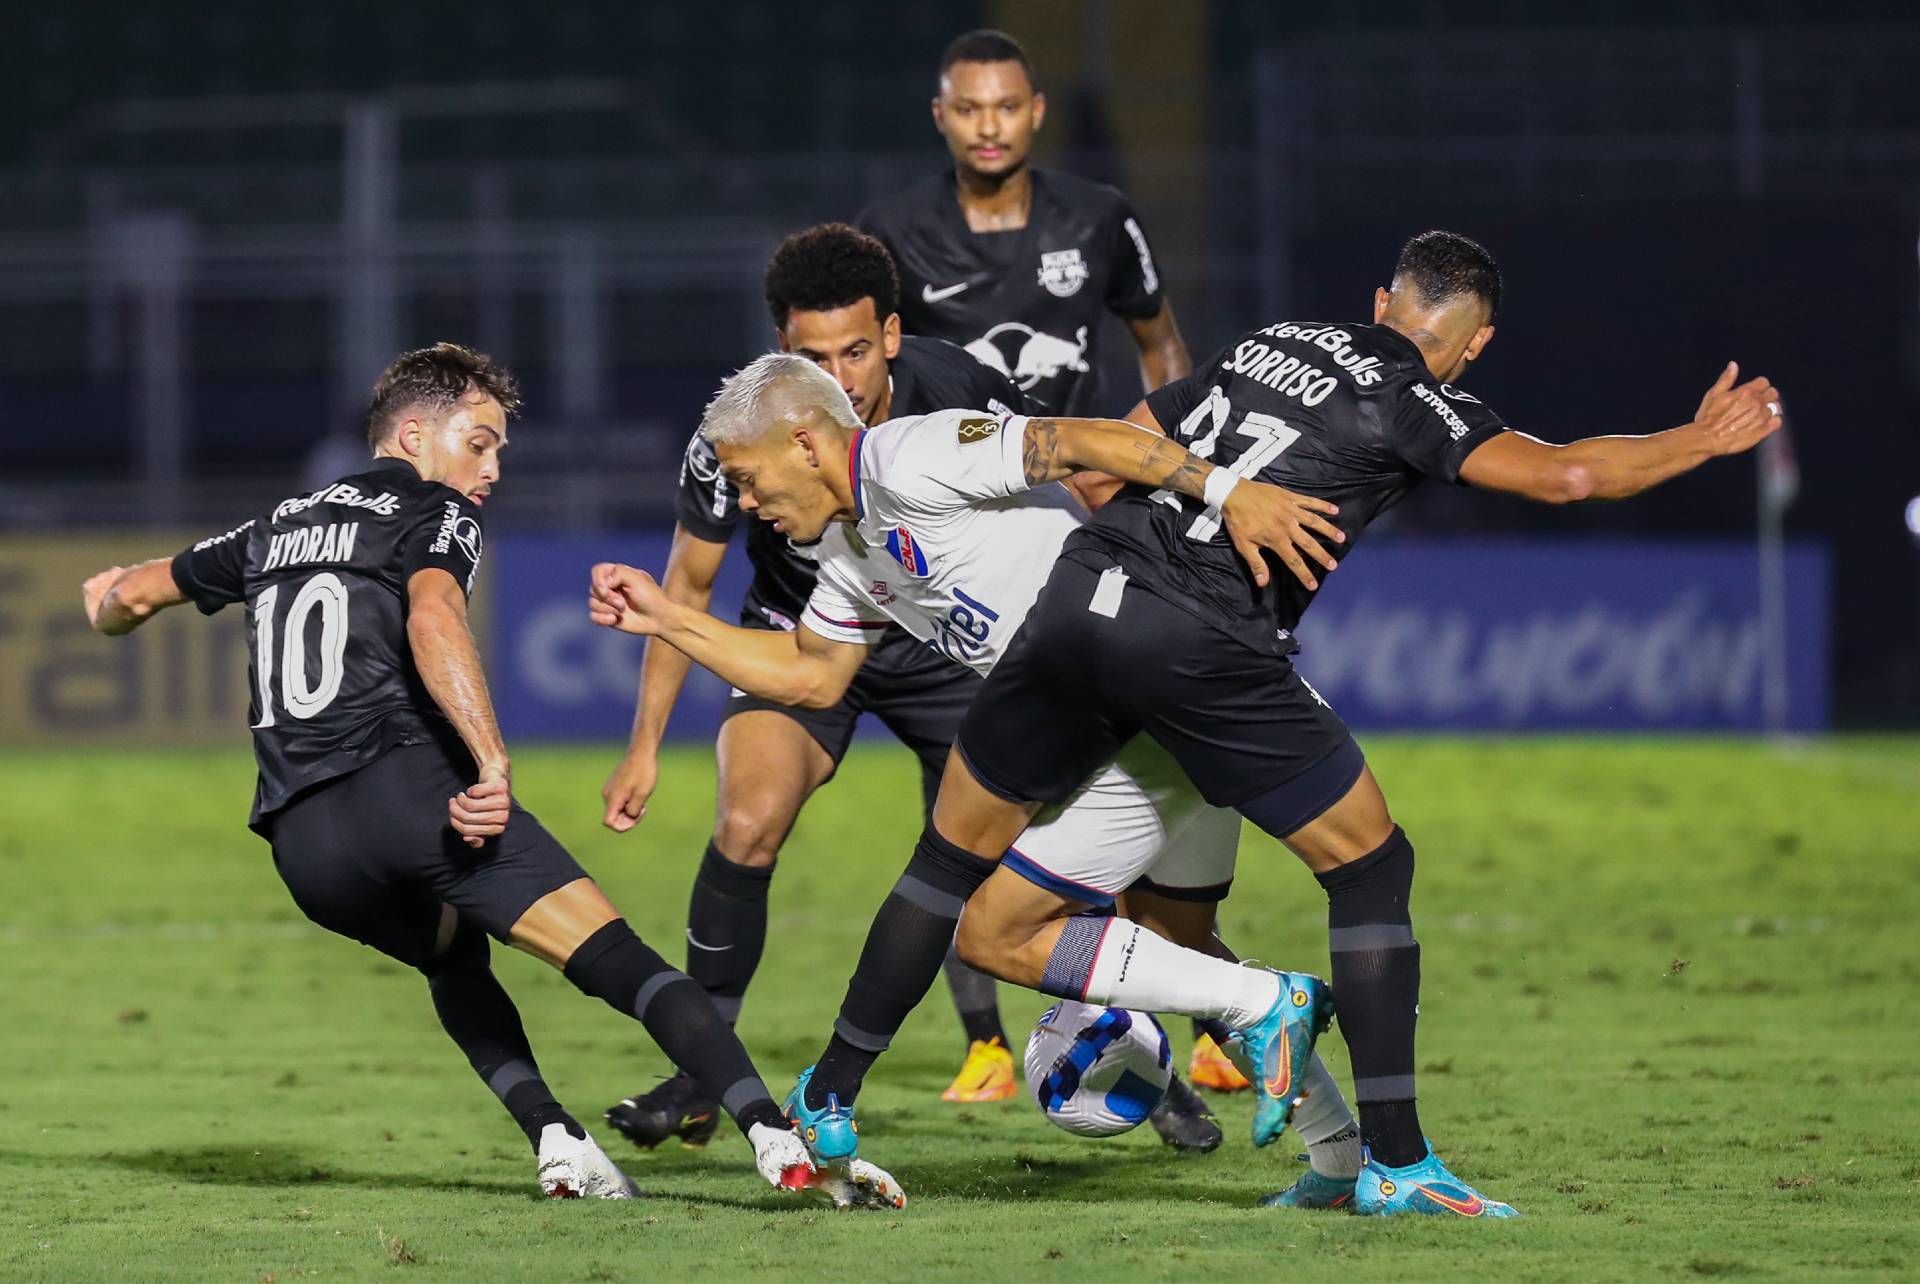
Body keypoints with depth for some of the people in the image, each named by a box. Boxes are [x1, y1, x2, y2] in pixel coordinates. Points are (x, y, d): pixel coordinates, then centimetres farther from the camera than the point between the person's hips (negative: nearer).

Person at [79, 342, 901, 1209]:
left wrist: (112, 603, 63)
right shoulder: (435, 516, 8)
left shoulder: (275, 527, 27)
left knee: (452, 957, 33)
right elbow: (432, 619, -14)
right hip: (408, 791, -6)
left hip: (299, 845, 6)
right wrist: (492, 759, -25)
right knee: (619, 959, -10)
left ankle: (558, 1146, 13)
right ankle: (781, 1145, -27)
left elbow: (135, 594, 39)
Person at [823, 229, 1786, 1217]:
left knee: (944, 880, 17)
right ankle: (1393, 1163, 10)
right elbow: (1562, 474, -8)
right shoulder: (1412, 400, 5)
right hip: (1204, 647, -4)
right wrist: (1699, 440, 7)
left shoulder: (1265, 345, 23)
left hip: (1078, 591, 4)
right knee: (1372, 867, 11)